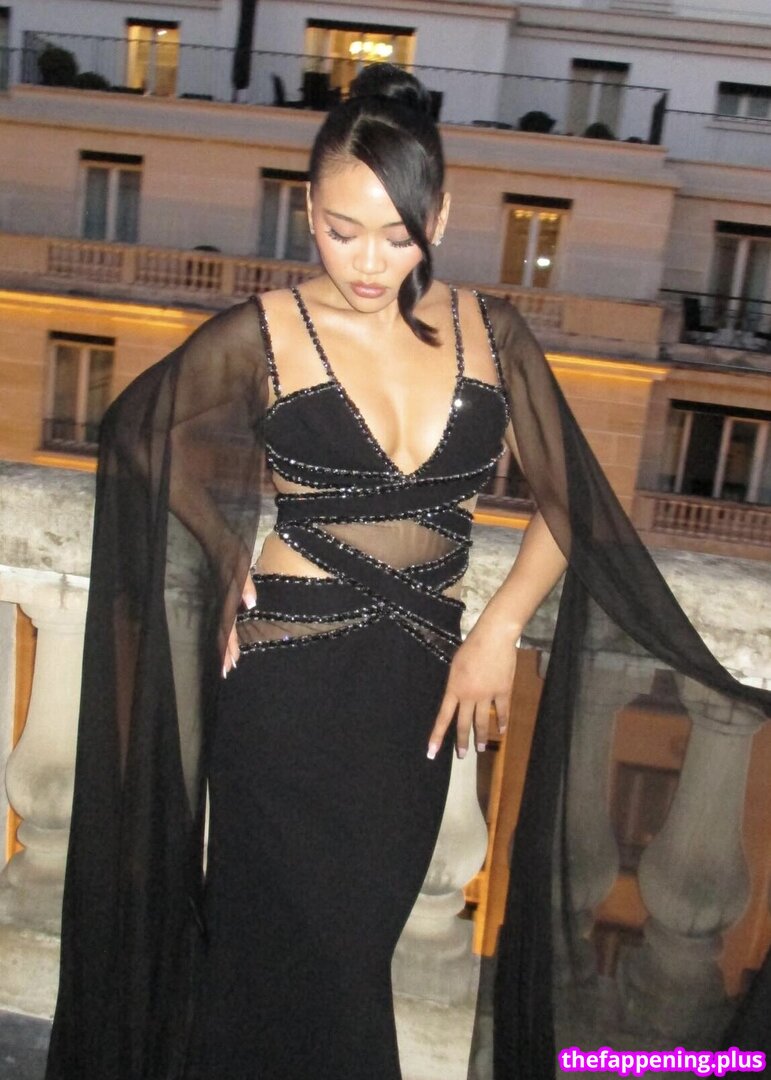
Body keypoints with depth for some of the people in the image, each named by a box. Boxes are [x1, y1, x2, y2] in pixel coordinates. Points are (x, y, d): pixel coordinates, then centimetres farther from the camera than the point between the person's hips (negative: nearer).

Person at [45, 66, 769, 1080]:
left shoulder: (490, 332, 2)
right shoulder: (262, 334, -5)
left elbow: (568, 503, 6)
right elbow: (139, 431, 11)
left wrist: (499, 630, -5)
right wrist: (224, 546, 2)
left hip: (419, 684, 3)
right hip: (289, 676, -3)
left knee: (359, 940, 15)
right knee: (302, 948, 6)